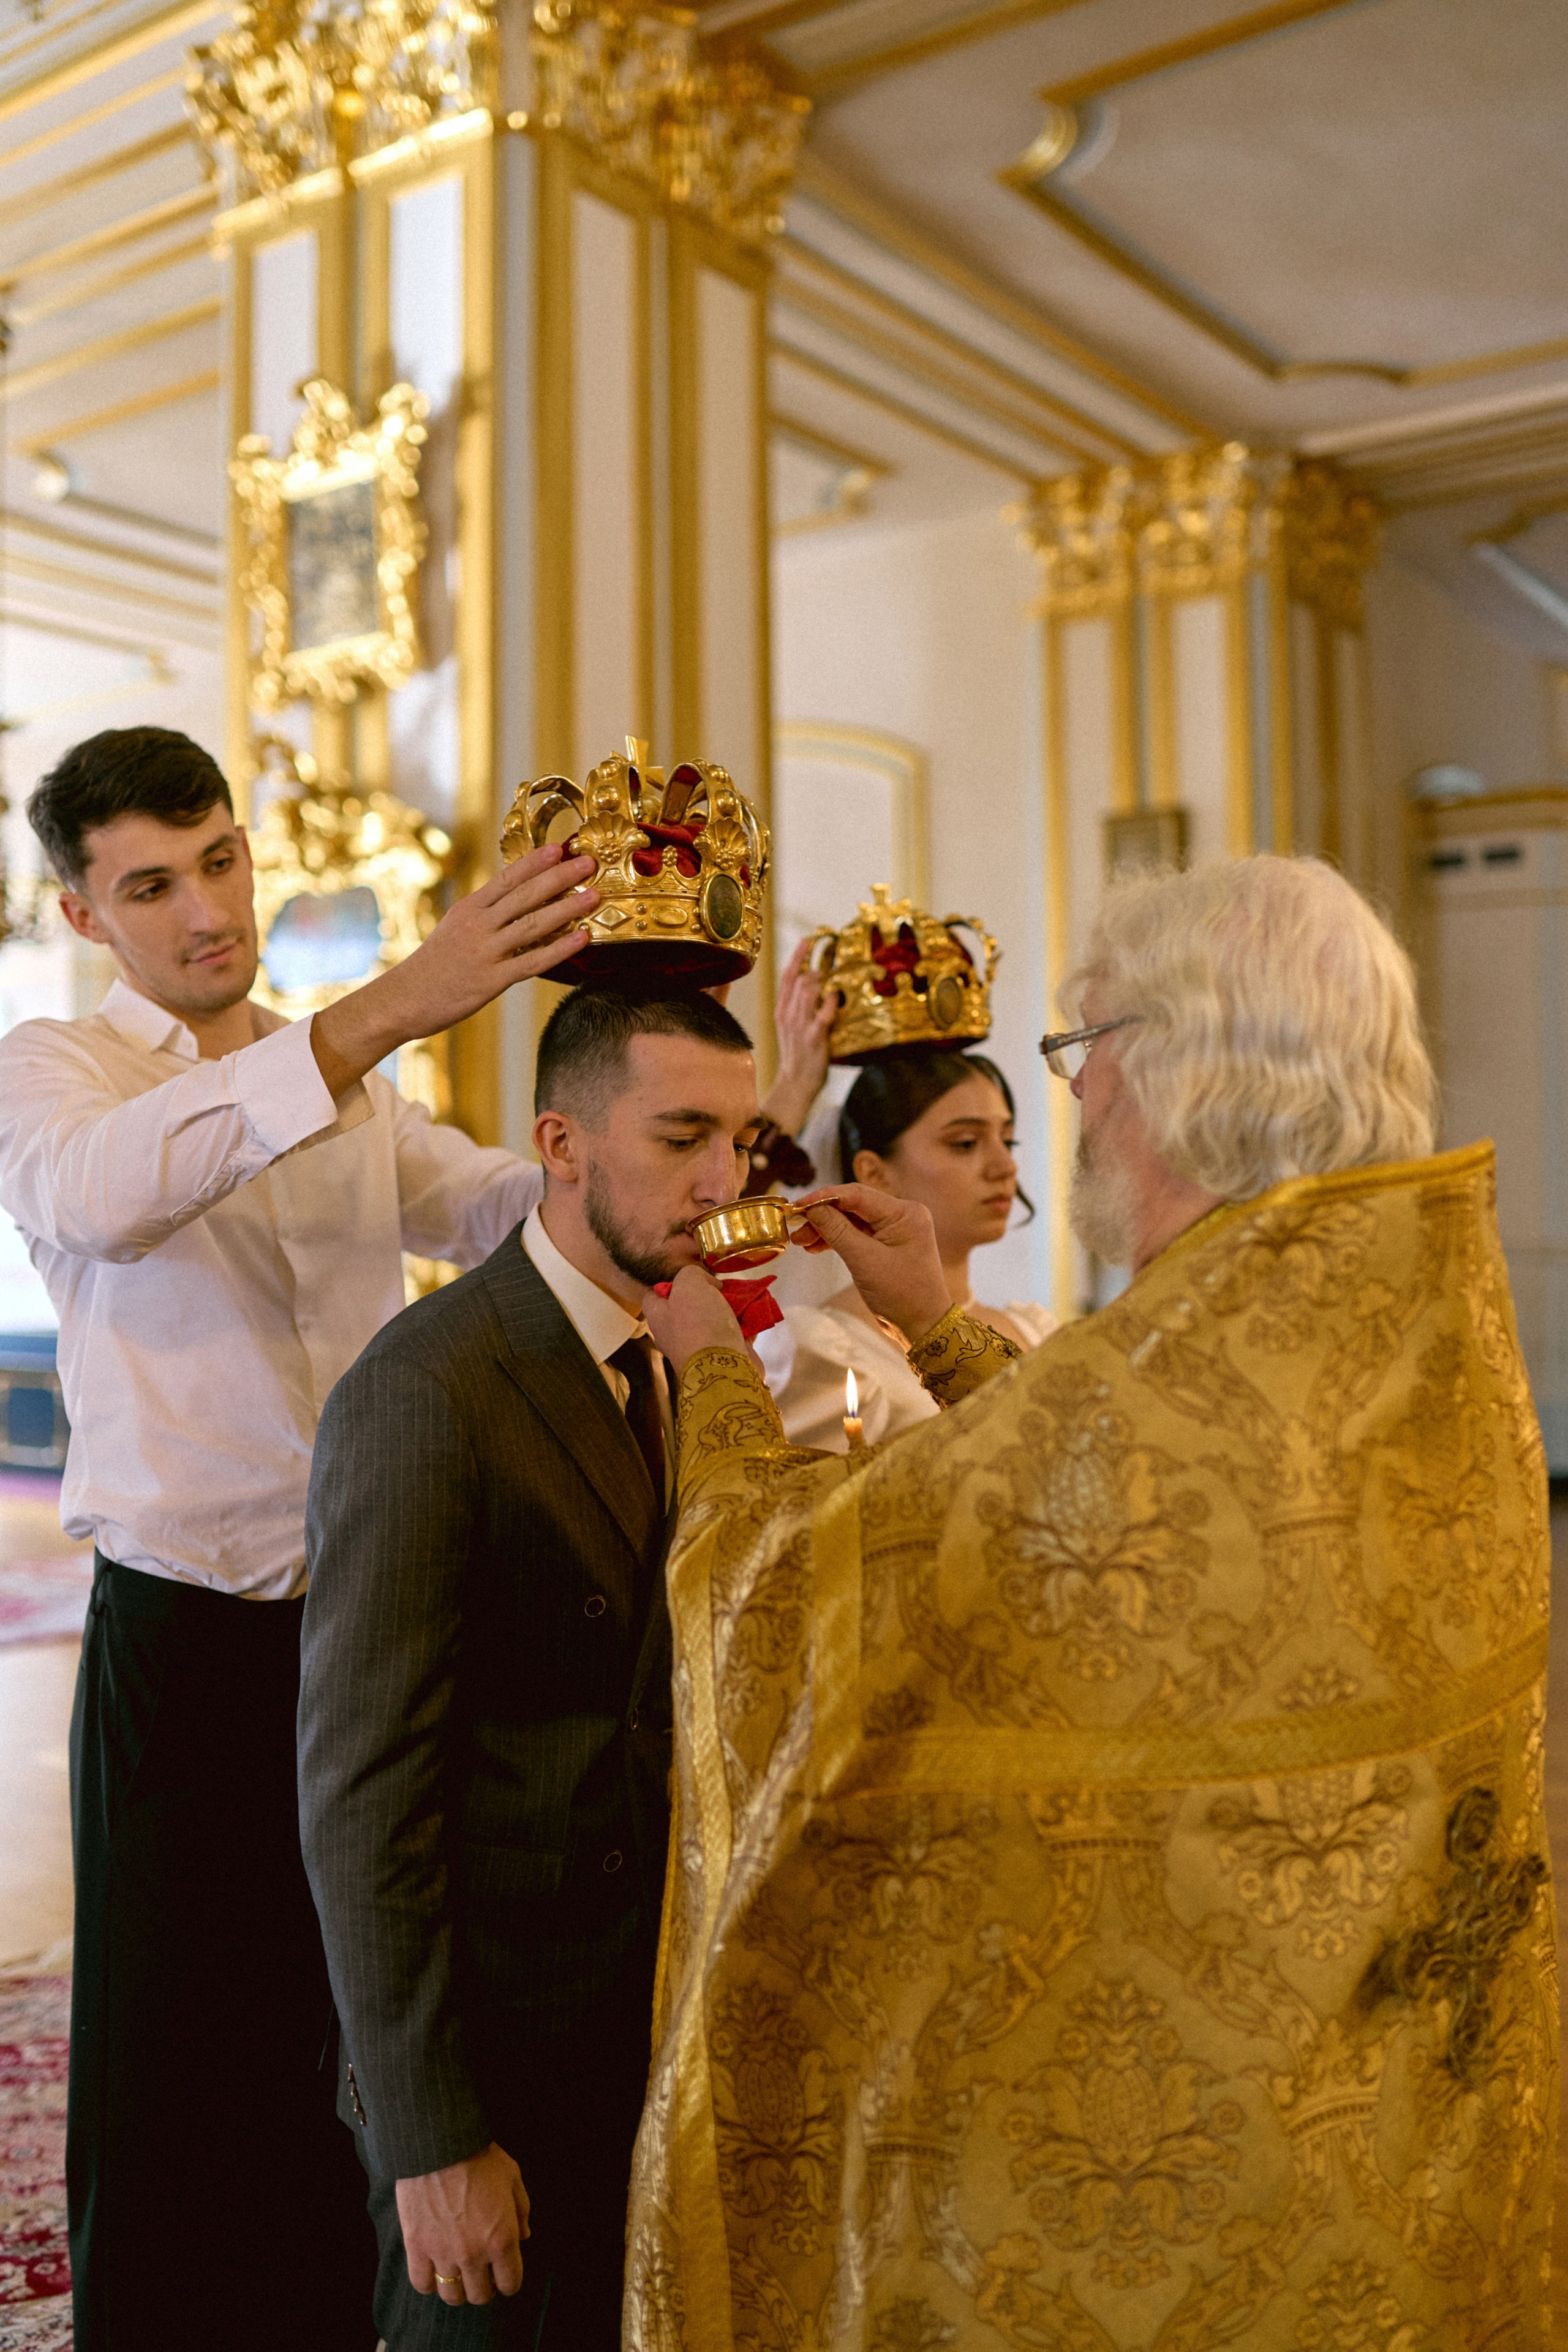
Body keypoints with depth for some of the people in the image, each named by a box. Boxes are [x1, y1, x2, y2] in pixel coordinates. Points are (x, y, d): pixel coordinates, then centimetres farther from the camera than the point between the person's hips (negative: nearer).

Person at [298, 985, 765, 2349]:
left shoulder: (666, 1368, 5)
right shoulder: (425, 1389, -21)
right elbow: (359, 1789, -20)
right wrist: (432, 2139, -18)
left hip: (640, 2026, 8)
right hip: (497, 2058, -7)